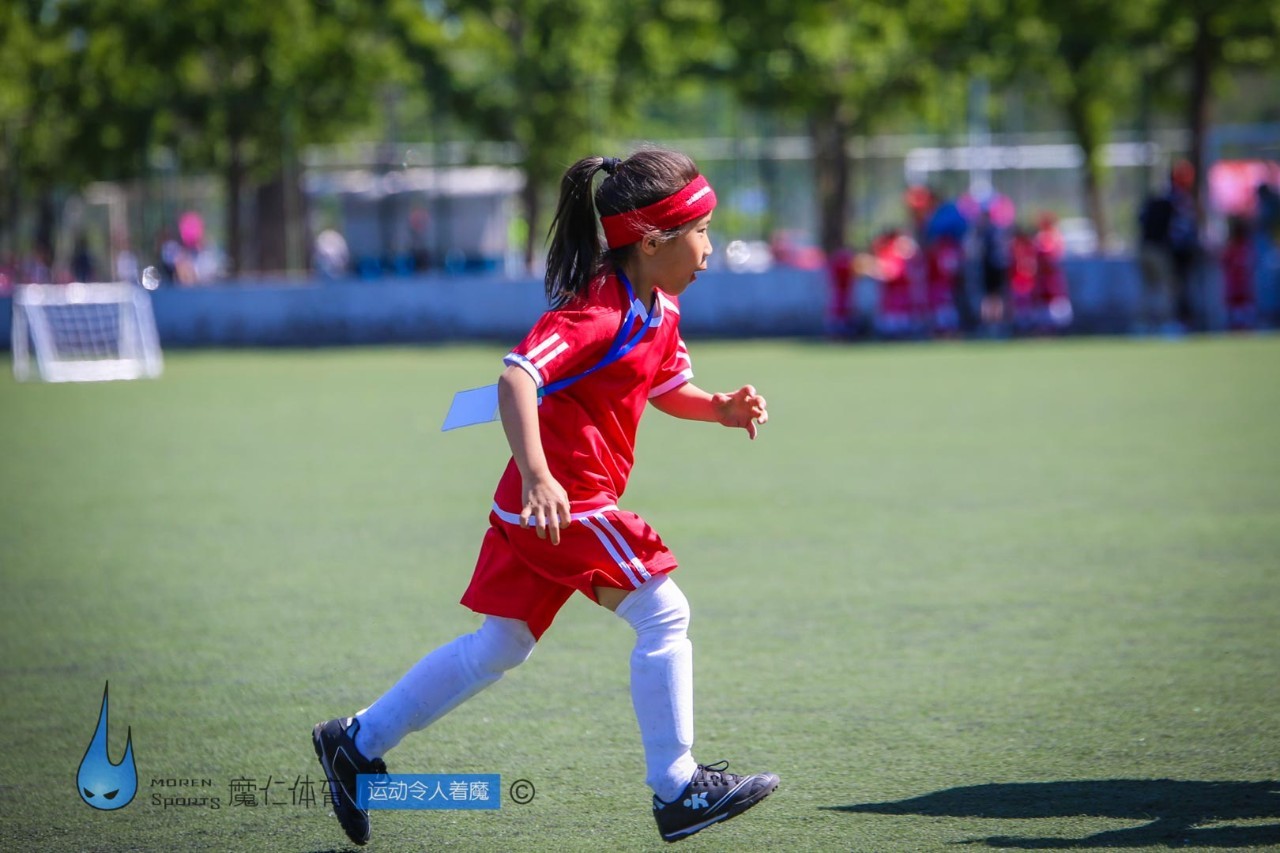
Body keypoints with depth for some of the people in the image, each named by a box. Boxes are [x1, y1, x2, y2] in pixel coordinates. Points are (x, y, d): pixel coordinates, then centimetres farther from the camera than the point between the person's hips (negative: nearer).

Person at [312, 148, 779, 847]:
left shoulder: (659, 307, 12)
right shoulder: (601, 310, -19)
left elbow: (668, 389, 28)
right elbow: (516, 377, -30)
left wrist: (720, 409, 7)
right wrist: (537, 474, -42)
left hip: (539, 506, 10)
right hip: (566, 497, -10)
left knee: (499, 647, 16)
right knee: (663, 614, -7)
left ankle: (358, 743, 24)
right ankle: (677, 791, -2)